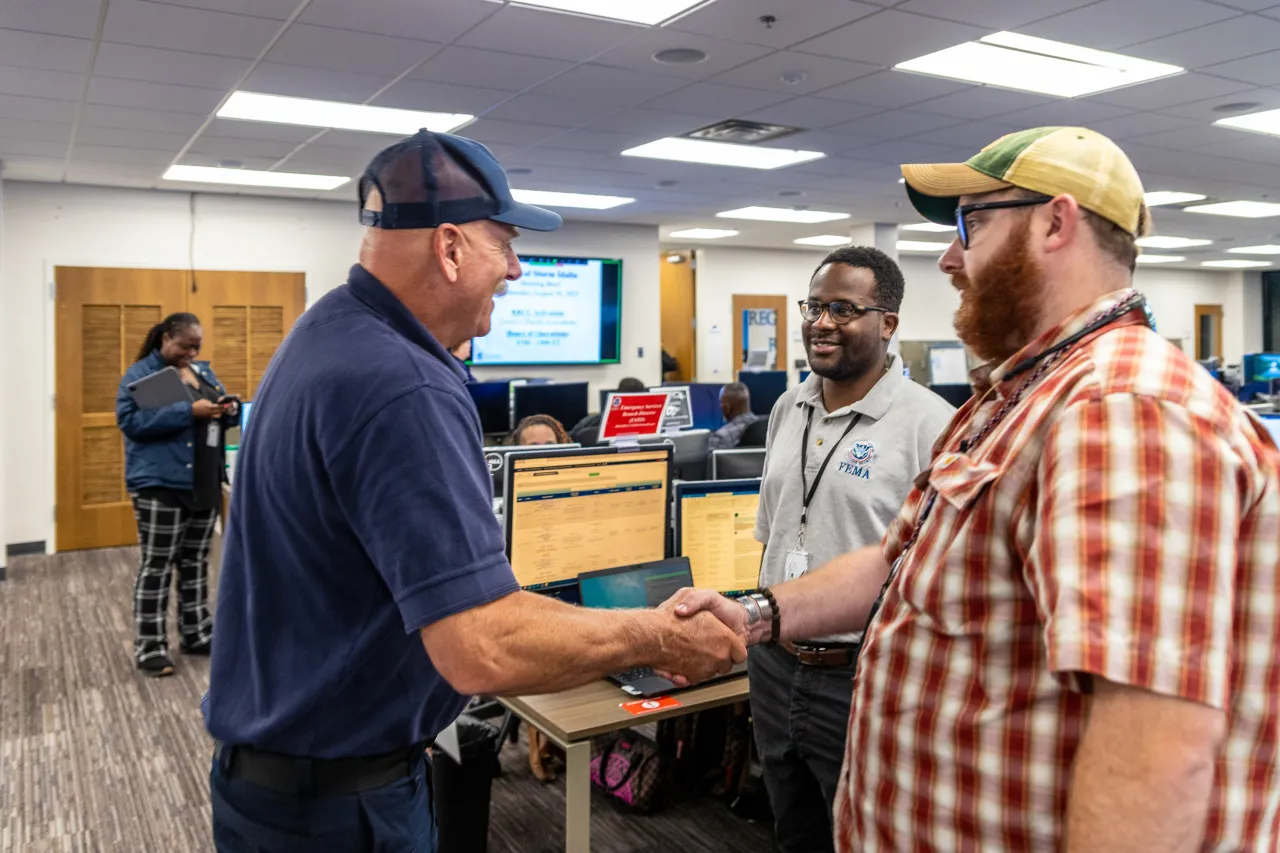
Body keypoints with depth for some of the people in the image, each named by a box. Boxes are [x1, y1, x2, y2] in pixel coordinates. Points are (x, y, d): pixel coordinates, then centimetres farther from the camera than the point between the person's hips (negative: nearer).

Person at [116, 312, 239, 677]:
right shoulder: (141, 373, -7)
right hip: (160, 484, -7)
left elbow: (220, 412, 20)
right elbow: (130, 419, -20)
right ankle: (149, 647, 4)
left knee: (196, 561, 14)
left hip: (204, 483, 7)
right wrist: (188, 411, -26)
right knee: (157, 565, -2)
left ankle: (196, 632, 24)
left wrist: (229, 410, -5)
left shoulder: (203, 371, 14)